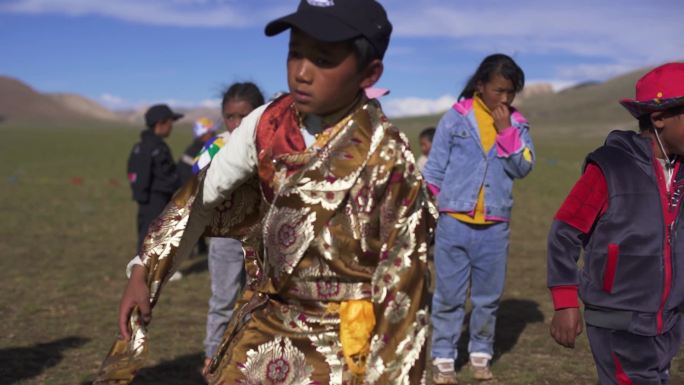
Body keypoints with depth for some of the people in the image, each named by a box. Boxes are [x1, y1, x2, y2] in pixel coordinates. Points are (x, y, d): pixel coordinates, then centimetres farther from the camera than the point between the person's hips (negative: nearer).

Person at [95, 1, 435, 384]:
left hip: (339, 341, -4)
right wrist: (143, 271, 4)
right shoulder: (268, 124, -5)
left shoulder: (386, 159, -19)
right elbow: (204, 195, 7)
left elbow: (404, 278, -14)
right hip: (264, 325, 5)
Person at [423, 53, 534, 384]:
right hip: (454, 222, -2)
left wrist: (506, 130, -11)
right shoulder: (456, 117, -2)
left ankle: (481, 353, 25)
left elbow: (524, 167, -5)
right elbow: (434, 169, 1)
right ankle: (443, 357, 13)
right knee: (449, 295, 4)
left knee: (488, 297, 11)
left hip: (495, 227, 3)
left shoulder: (516, 124, 6)